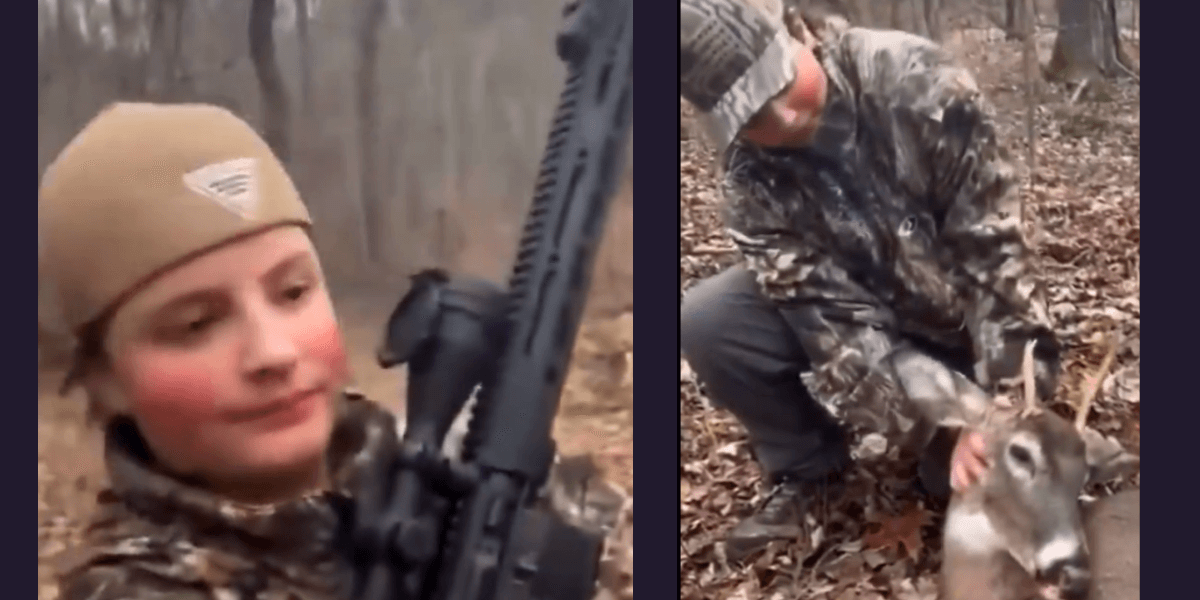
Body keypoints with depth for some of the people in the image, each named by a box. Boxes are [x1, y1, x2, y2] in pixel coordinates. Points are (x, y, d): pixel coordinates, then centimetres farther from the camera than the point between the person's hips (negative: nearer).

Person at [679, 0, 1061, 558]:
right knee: (703, 322, -21)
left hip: (961, 323, -2)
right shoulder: (750, 175, -21)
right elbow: (833, 316, -24)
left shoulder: (913, 79, -28)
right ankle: (805, 468, 3)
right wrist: (949, 422, -35)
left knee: (968, 479, -24)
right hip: (872, 314, 2)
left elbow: (994, 246, -25)